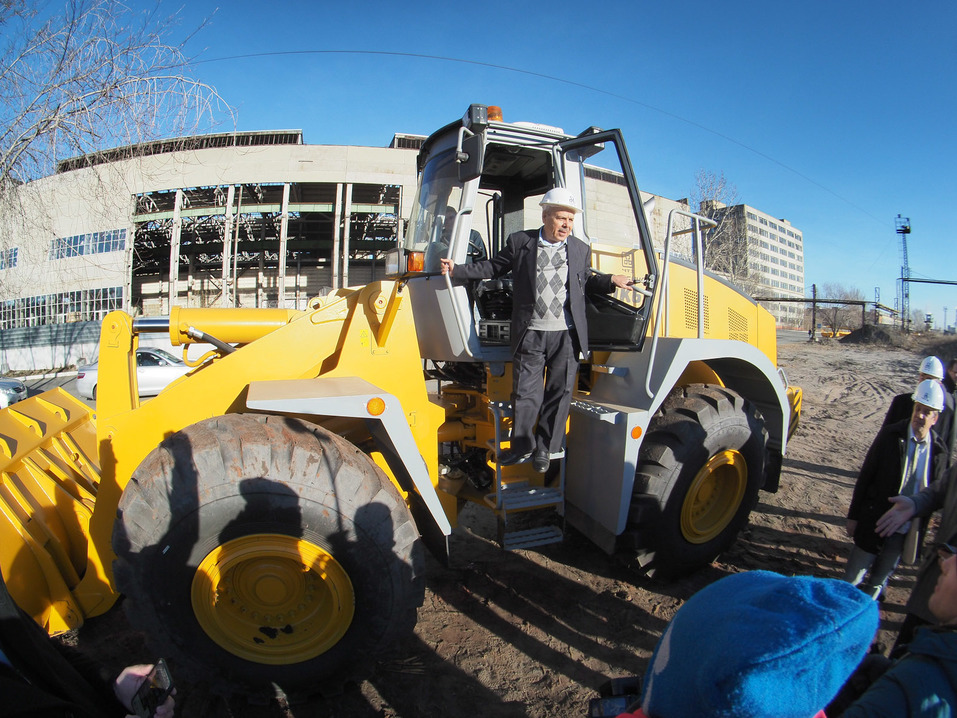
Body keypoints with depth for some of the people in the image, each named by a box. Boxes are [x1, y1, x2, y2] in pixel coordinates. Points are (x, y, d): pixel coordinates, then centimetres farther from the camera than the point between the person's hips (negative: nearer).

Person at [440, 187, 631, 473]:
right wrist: (457, 270, 3)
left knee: (559, 393, 8)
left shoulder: (580, 249, 12)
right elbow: (493, 267, 10)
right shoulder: (520, 242, 4)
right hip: (530, 334, -2)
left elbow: (586, 282, 20)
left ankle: (545, 448, 25)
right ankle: (522, 447, 25)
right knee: (525, 394, 4)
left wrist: (611, 281, 4)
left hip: (567, 335, 2)